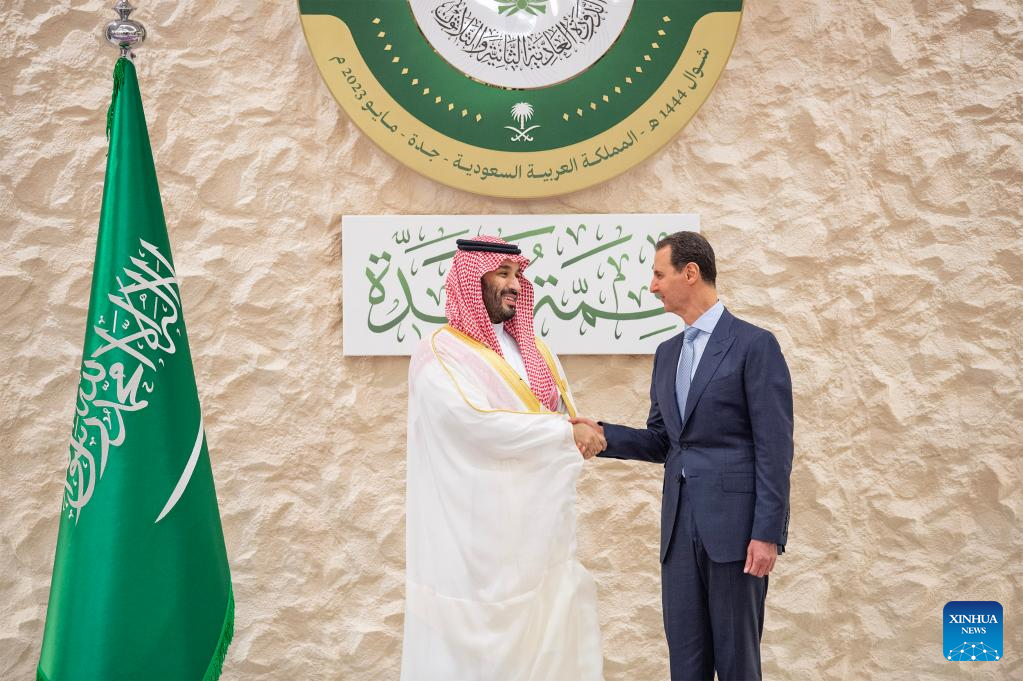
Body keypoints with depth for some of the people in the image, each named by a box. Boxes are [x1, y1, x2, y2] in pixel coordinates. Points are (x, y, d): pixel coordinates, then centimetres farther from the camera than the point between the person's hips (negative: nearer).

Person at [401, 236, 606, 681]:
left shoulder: (534, 350, 15)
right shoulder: (439, 353, -8)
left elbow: (567, 417, 14)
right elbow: (478, 421, -21)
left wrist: (581, 434, -11)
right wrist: (566, 432, -15)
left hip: (538, 529, 6)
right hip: (478, 534, -6)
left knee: (546, 639, 6)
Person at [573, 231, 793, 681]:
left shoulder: (754, 345, -7)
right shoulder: (668, 353, 15)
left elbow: (774, 449, -11)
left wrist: (766, 534, -16)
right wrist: (603, 435, -1)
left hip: (735, 521, -6)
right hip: (681, 523, 6)